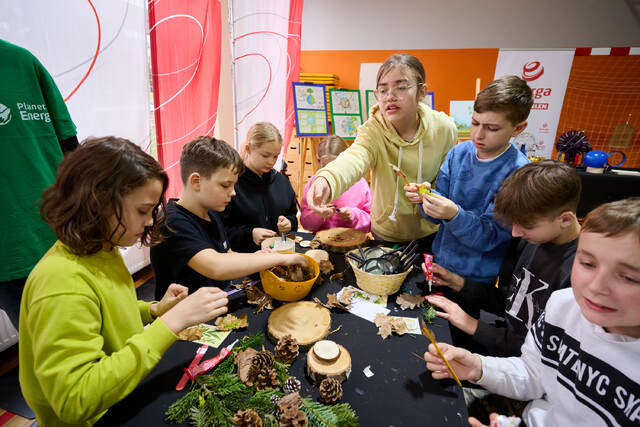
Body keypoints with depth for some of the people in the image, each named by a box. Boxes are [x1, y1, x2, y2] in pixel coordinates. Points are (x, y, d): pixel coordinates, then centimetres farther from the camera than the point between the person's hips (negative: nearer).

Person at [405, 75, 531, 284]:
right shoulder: (459, 152, -6)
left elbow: (490, 237, -20)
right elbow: (438, 216, -2)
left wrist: (455, 215, -37)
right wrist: (426, 197, -23)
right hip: (439, 261, 5)